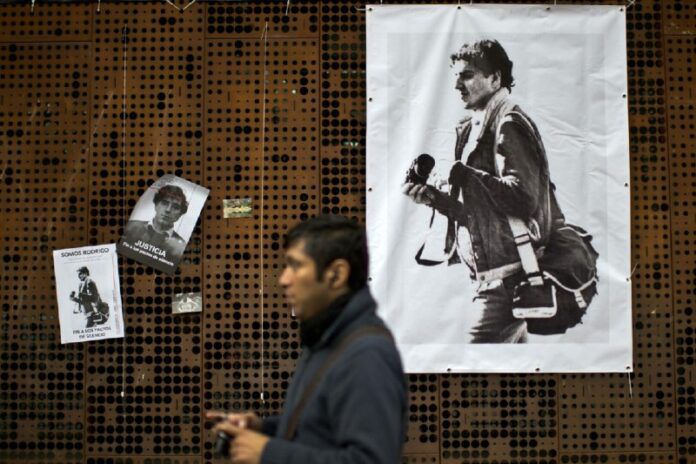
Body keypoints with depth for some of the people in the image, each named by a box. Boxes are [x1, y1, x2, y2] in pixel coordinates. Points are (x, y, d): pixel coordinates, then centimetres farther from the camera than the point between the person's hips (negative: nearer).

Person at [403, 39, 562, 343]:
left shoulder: (510, 126, -11)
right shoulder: (474, 129, 15)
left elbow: (524, 199, -23)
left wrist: (462, 174, -17)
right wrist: (434, 198, -1)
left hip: (507, 276, -10)